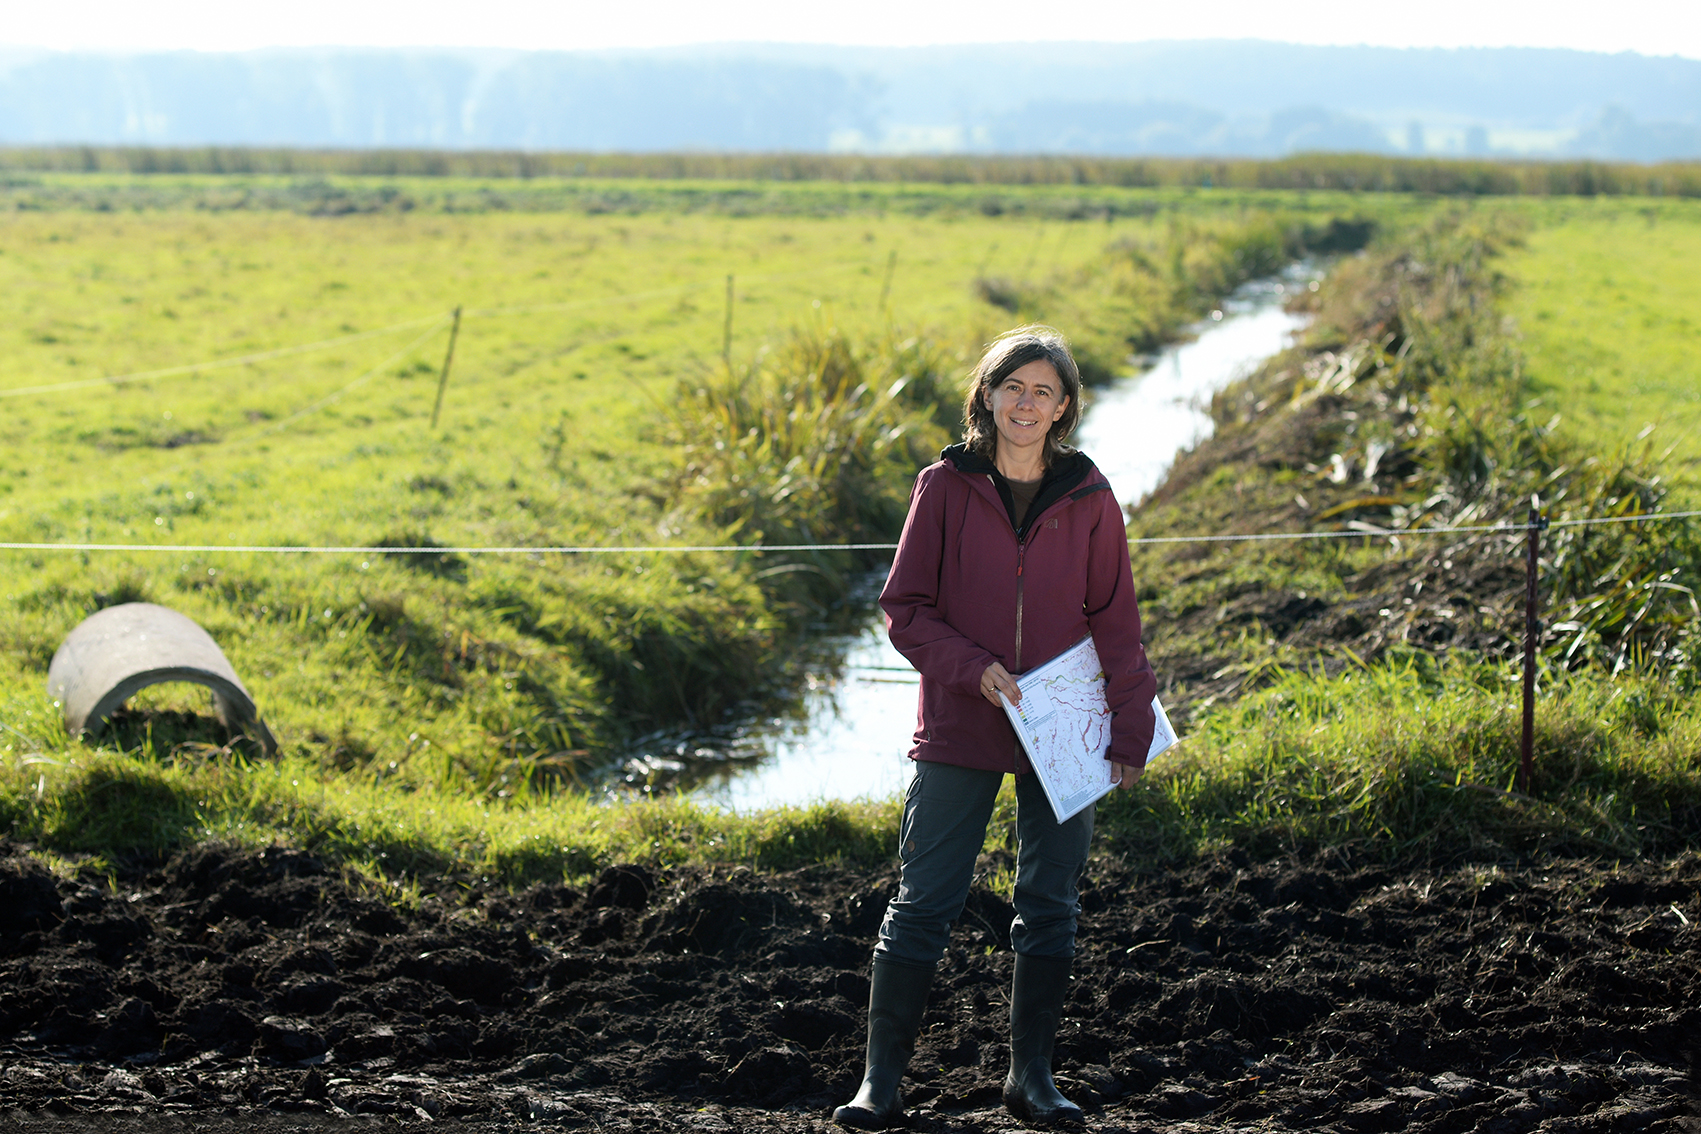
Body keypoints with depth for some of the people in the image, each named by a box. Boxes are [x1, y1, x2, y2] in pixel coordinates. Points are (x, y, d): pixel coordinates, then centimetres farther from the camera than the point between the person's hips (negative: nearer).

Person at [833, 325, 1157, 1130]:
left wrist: (1131, 731, -2)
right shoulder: (946, 487, -2)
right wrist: (974, 668, -15)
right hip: (960, 732, -2)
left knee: (1050, 906, 7)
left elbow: (1115, 624, 5)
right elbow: (905, 609, 0)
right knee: (922, 905, -1)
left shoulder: (1088, 500, 2)